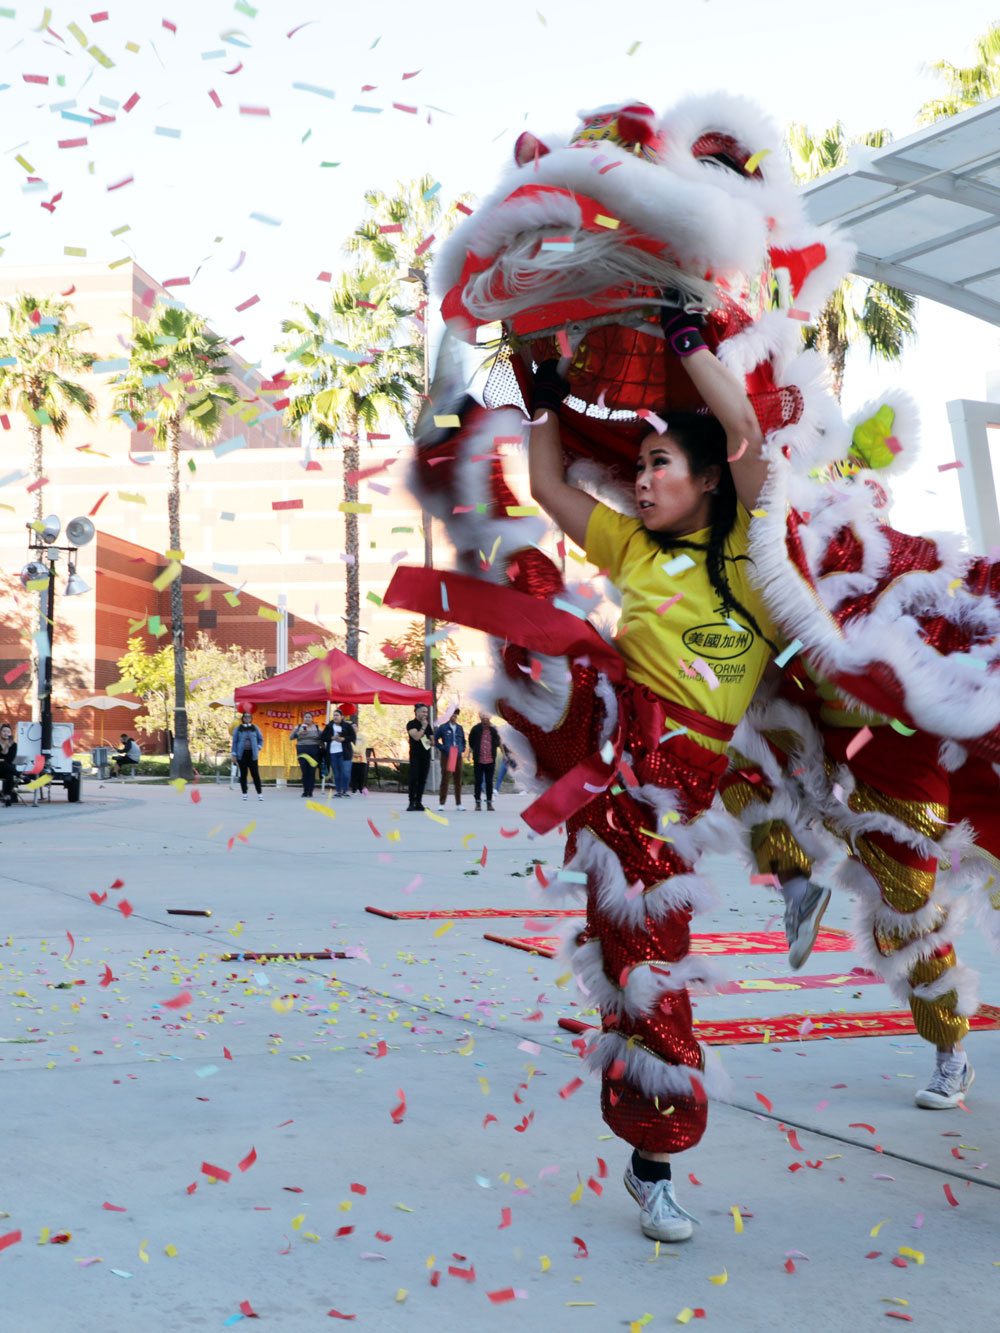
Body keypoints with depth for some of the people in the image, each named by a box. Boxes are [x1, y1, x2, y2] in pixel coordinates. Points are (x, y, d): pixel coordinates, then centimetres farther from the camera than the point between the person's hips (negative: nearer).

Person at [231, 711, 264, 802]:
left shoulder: (255, 728, 7)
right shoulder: (238, 729, 4)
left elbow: (261, 739, 17)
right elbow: (234, 741, 4)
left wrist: (258, 747, 0)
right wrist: (234, 754, -1)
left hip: (252, 754, 0)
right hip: (242, 754, 0)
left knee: (255, 774, -5)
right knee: (243, 774, 3)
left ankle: (259, 793, -4)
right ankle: (244, 793, 10)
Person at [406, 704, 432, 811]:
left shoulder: (427, 725, 15)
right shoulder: (411, 724, -3)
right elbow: (416, 736, -18)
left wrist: (430, 742, -1)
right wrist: (423, 727, -10)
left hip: (426, 756, 6)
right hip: (415, 755, -5)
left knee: (422, 780, 4)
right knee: (414, 779, -11)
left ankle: (418, 802, 8)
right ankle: (412, 803, -10)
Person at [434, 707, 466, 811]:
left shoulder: (459, 728, 14)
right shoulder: (443, 727, 1)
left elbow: (463, 740, 24)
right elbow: (435, 740, 1)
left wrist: (462, 749, 7)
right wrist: (442, 748, -9)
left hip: (458, 756, 4)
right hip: (446, 756, -4)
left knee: (458, 781, 7)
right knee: (445, 780, -8)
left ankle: (458, 804, 13)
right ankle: (441, 803, -3)